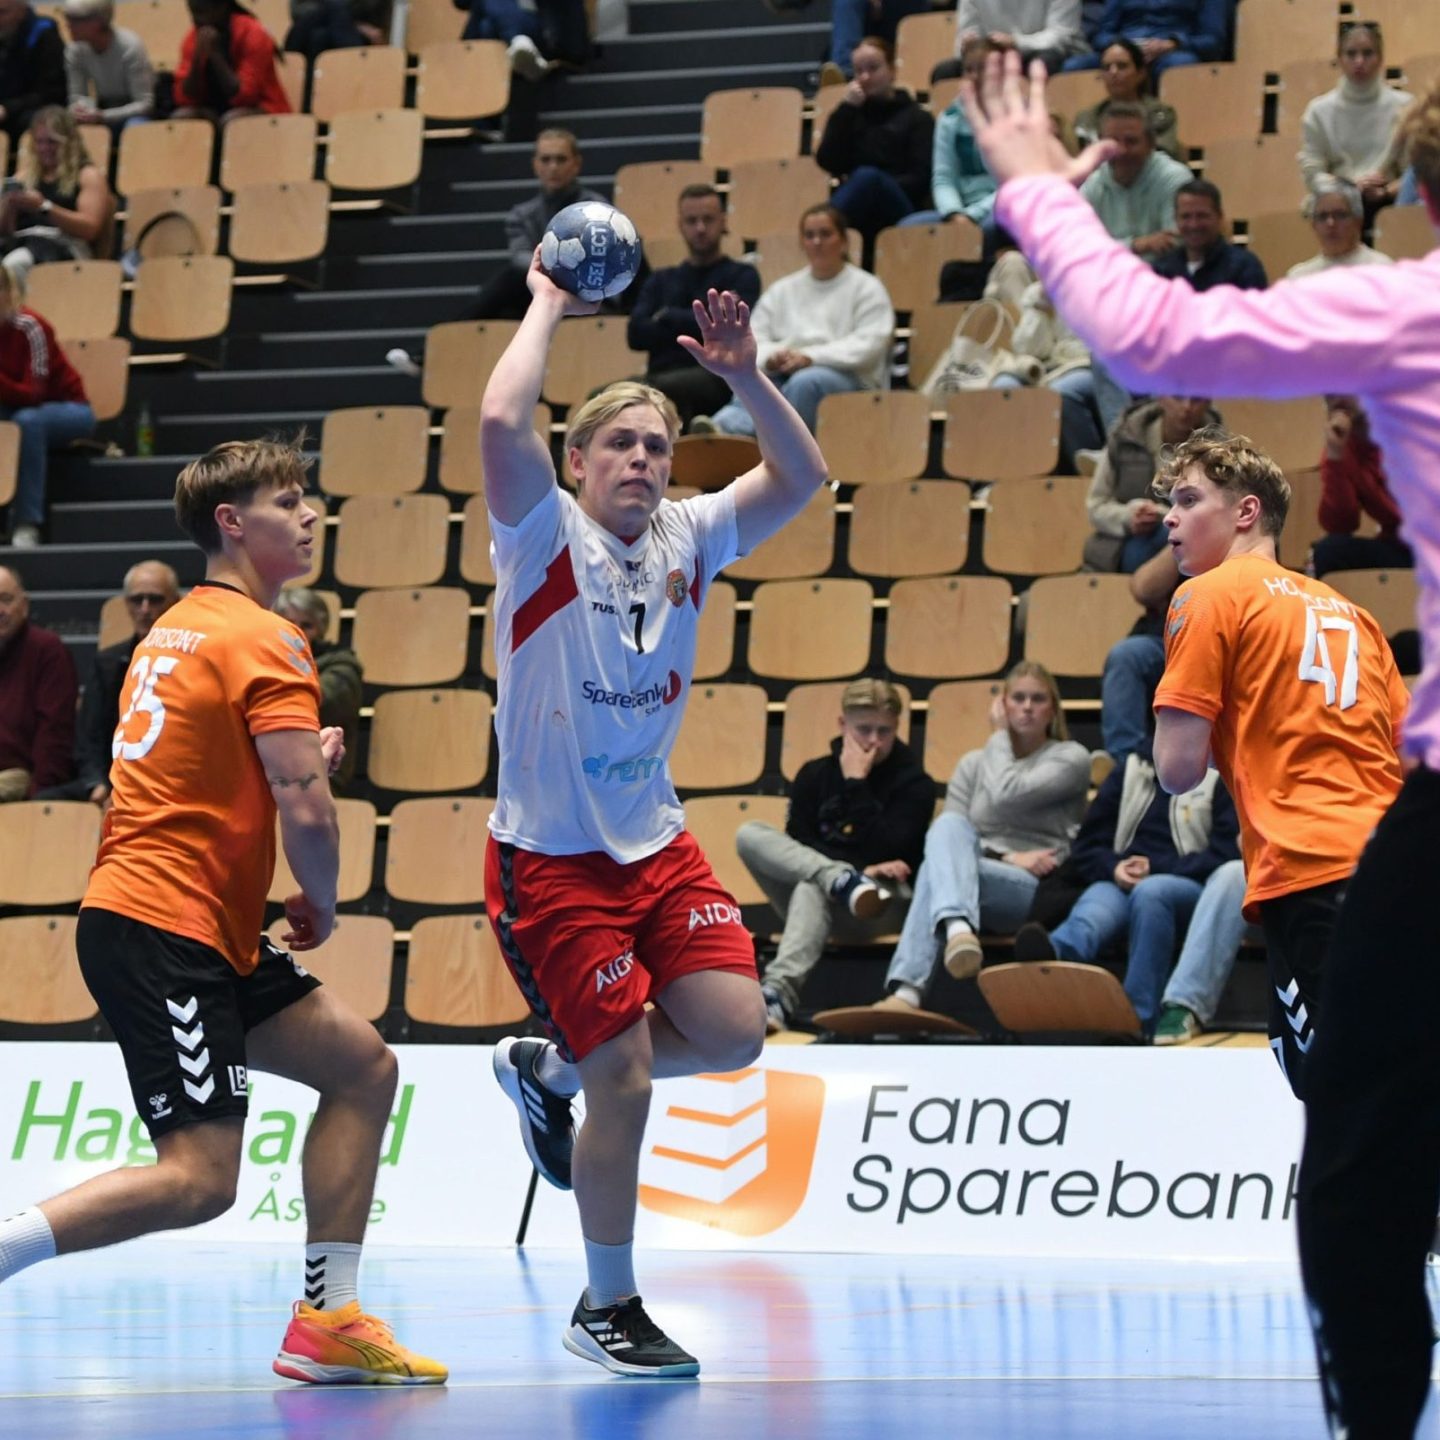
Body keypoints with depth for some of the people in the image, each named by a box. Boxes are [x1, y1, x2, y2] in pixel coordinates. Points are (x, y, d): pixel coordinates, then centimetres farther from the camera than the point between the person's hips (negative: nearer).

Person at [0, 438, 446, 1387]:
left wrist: (303, 756, 12)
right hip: (166, 927, -10)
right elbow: (307, 810, -19)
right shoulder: (265, 641, -10)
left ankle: (327, 1318, 8)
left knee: (364, 1068, 10)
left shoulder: (177, 628, 18)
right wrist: (323, 906, 0)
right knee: (198, 1180, -15)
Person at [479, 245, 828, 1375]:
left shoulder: (689, 539, 6)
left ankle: (549, 1072, 23)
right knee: (626, 1082, -7)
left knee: (733, 1031, -5)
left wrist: (744, 376, -10)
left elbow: (802, 475, 3)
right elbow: (502, 423, -27)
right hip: (552, 857, -6)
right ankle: (608, 1306, 12)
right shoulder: (547, 536, -10)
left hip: (657, 843, 6)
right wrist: (547, 308, -15)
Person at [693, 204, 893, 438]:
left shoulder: (866, 288, 13)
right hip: (783, 377, 3)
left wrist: (810, 357, -16)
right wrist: (770, 357, -10)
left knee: (805, 382, -38)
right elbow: (751, 340, 15)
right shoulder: (783, 290, 26)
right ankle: (721, 432, -65)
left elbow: (868, 344, -3)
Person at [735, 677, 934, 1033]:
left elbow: (884, 852, -12)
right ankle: (844, 882, -37)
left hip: (881, 904, -4)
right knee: (750, 834, -17)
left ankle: (779, 993, -59)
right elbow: (797, 846, 0)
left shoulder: (914, 784, 3)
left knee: (812, 887, -37)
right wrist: (855, 870, -15)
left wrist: (857, 783, -11)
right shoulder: (814, 775, 11)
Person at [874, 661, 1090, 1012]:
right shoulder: (973, 764, 22)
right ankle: (957, 926, -62)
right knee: (949, 826, -34)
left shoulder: (1071, 758, 10)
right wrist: (1009, 858, -8)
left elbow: (1006, 796, -9)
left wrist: (1000, 735, 8)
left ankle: (908, 991, -54)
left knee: (939, 867, -34)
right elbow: (947, 833, 9)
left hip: (1041, 892, -3)